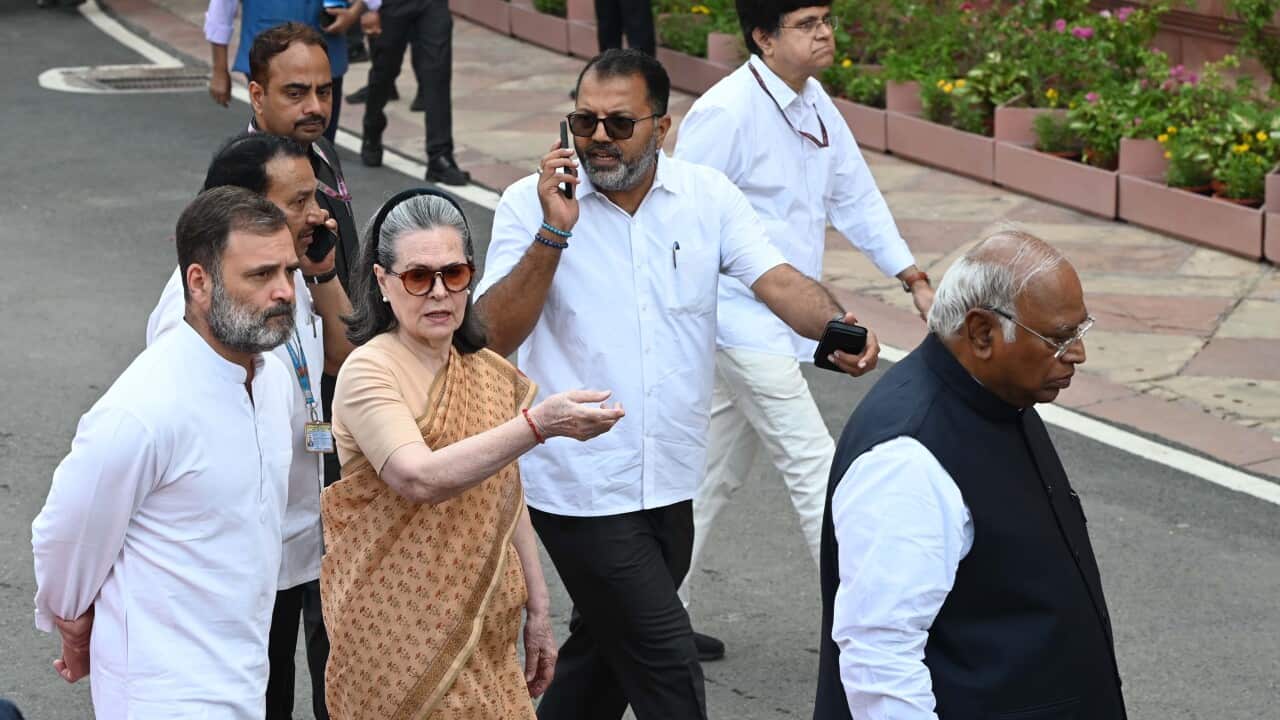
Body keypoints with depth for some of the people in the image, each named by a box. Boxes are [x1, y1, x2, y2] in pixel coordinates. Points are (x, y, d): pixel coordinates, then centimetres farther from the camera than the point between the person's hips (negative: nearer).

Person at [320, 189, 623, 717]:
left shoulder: (489, 375, 9)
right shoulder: (369, 372, -13)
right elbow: (419, 478, -28)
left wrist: (538, 613, 16)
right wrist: (539, 424, -35)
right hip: (400, 638, -6)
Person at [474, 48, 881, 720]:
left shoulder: (706, 196, 1)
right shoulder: (529, 205, -8)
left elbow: (777, 281, -10)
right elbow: (493, 336, -16)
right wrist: (553, 233, -26)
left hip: (669, 482, 5)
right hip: (581, 486, -5)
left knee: (607, 648, 20)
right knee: (667, 663, -7)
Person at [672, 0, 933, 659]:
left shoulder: (813, 102, 7)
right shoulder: (727, 112, -20)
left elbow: (854, 196, 14)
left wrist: (911, 277, 7)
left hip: (784, 321, 9)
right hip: (745, 322, -9)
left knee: (719, 469, 16)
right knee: (815, 468, -6)